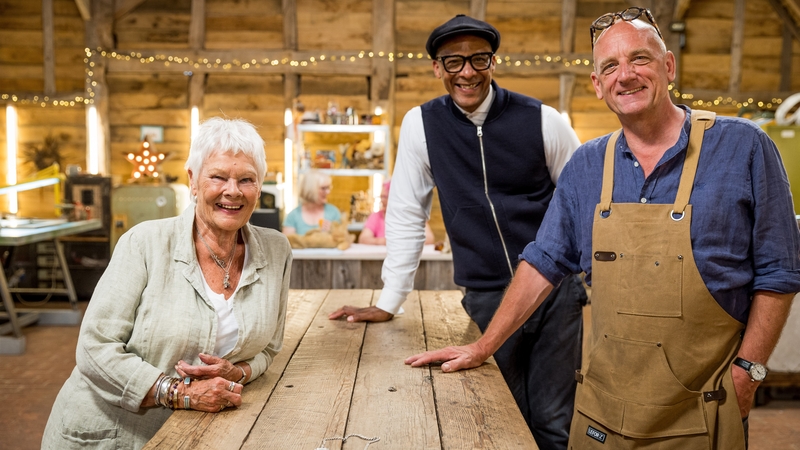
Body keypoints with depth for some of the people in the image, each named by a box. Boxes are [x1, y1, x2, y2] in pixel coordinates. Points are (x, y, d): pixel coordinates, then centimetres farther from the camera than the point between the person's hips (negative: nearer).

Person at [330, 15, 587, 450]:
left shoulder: (542, 120, -4)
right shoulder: (421, 124, -1)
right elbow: (406, 216, 3)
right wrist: (388, 302, 3)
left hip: (555, 288, 0)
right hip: (487, 297, 1)